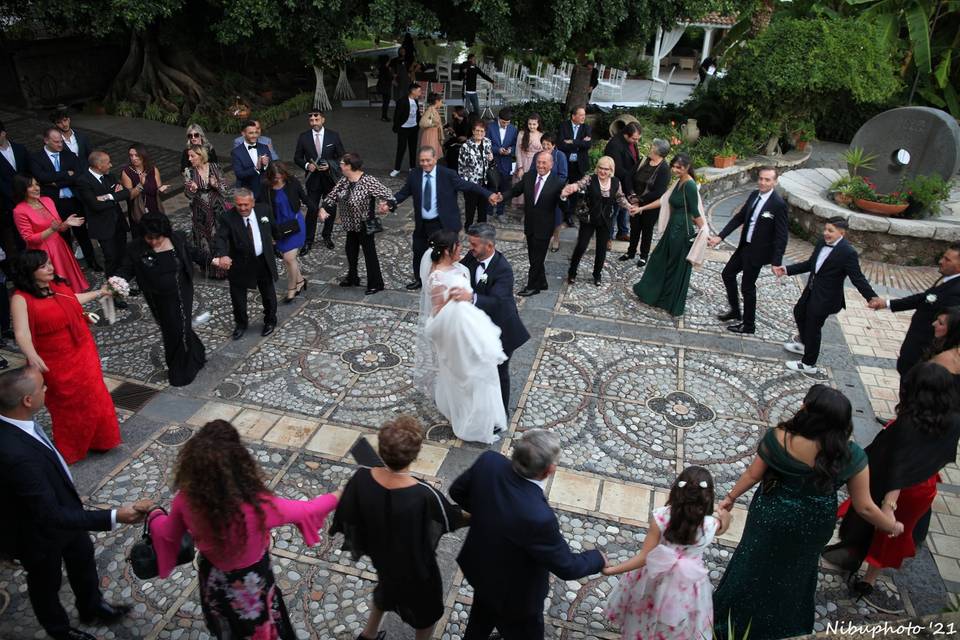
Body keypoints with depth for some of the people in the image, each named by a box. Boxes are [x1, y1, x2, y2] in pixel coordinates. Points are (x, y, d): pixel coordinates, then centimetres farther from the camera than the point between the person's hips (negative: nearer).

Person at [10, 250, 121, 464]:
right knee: (69, 404, 10)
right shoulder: (21, 299, -20)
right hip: (57, 363, -6)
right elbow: (22, 332, -29)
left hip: (83, 353, 6)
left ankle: (97, 439, 39)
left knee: (92, 397, 17)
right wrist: (31, 356, -45)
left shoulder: (57, 284, 1)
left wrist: (99, 293, 30)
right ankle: (70, 451, 33)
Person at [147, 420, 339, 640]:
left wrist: (153, 515, 15)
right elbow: (305, 510, -21)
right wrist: (336, 497, -3)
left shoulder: (186, 501, -29)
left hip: (213, 581, 4)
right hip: (251, 585, -3)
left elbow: (167, 534, -7)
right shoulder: (258, 505, -39)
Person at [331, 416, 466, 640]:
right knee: (426, 610, 28)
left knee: (387, 587, 38)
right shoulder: (424, 496, -40)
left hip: (381, 556, 4)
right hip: (417, 566, -4)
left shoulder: (361, 478, -30)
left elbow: (347, 518, -13)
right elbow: (453, 518, -20)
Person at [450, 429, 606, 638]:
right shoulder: (538, 516, -44)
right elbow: (567, 567, -25)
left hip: (480, 566, 6)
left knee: (483, 613, 36)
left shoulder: (488, 461, -27)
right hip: (514, 593, -6)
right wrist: (598, 558, -5)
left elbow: (457, 491, -7)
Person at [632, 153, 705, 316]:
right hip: (673, 228, 9)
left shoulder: (690, 185, -19)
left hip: (683, 231, -9)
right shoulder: (679, 182, 8)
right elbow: (663, 200, 16)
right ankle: (651, 292, 38)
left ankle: (673, 304, 23)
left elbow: (695, 213, -20)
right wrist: (642, 208, 18)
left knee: (677, 267, 6)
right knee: (660, 259, 20)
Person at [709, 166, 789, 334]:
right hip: (744, 246, 8)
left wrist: (776, 262, -23)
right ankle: (735, 311, 38)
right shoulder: (754, 194, 0)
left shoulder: (778, 204, -21)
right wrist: (720, 236, -1)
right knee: (727, 274, 19)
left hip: (758, 252, -7)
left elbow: (782, 235, -19)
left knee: (747, 286, 4)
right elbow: (739, 217, 7)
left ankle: (748, 325, 23)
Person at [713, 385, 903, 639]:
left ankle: (734, 618, 46)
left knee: (755, 567, 24)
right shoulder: (851, 456, -26)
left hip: (771, 516, -1)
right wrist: (893, 526, 6)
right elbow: (864, 507, -15)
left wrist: (731, 497, 3)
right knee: (795, 573, 30)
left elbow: (753, 474, -15)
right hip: (813, 526, 1)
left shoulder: (779, 437, -29)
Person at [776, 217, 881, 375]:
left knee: (813, 327, 4)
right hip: (811, 291, 9)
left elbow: (858, 278, -22)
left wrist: (872, 297, -33)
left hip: (826, 297, -9)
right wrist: (787, 270, 4)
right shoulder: (822, 243, -1)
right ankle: (805, 345, 53)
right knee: (799, 313, 28)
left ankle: (809, 364, 24)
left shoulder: (848, 253, -23)